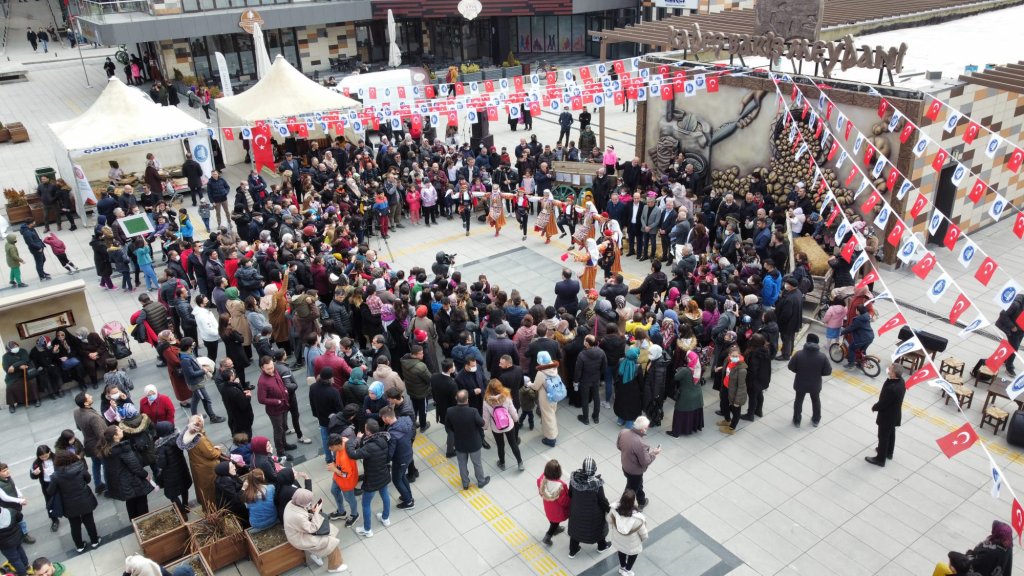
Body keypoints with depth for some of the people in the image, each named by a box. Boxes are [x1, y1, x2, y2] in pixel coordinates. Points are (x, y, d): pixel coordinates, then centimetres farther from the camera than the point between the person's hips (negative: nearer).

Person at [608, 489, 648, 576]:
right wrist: (643, 538, 2)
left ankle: (622, 567, 63)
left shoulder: (614, 510, -34)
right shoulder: (638, 519, -41)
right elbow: (643, 534, -22)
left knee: (621, 551, 36)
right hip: (632, 545, -3)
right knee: (633, 554, 33)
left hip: (618, 541, 3)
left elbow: (609, 520, -11)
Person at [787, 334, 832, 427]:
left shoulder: (799, 354, -21)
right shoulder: (822, 356, -19)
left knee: (798, 400, 21)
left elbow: (791, 367, -11)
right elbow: (828, 371, -12)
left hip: (800, 383, -1)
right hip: (815, 384, 1)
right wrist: (818, 373, 7)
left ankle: (796, 421, 34)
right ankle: (815, 420, 42)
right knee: (816, 400, 26)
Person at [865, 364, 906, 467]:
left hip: (887, 416, -8)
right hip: (894, 414, 8)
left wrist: (874, 407, -9)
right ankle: (888, 452, 49)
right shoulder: (901, 381, -11)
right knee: (891, 434, 28)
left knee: (883, 437, 11)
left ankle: (880, 459, 29)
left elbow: (882, 404, -26)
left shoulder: (891, 389, -39)